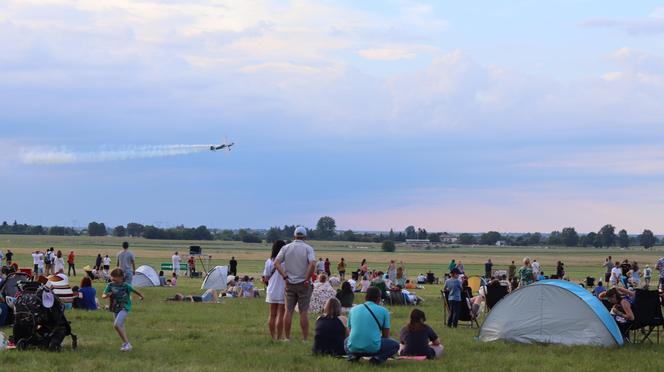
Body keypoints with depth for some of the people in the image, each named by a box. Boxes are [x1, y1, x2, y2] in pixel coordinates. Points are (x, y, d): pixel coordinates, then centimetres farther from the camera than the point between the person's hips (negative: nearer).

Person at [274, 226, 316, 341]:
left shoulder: (286, 248, 4)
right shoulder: (308, 248, -5)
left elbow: (276, 263, -5)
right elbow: (312, 264, -20)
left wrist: (285, 277, -6)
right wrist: (307, 279, -12)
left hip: (290, 283, 2)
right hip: (303, 284, -2)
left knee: (288, 310, 7)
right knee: (303, 312, 0)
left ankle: (287, 337, 7)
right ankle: (305, 338, -1)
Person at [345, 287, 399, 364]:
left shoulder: (353, 309, 15)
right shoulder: (383, 311, 7)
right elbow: (386, 335, 12)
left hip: (353, 347, 4)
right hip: (373, 348, -3)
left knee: (347, 341, 39)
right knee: (395, 345, 22)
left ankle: (352, 355, 6)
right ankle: (378, 357, -6)